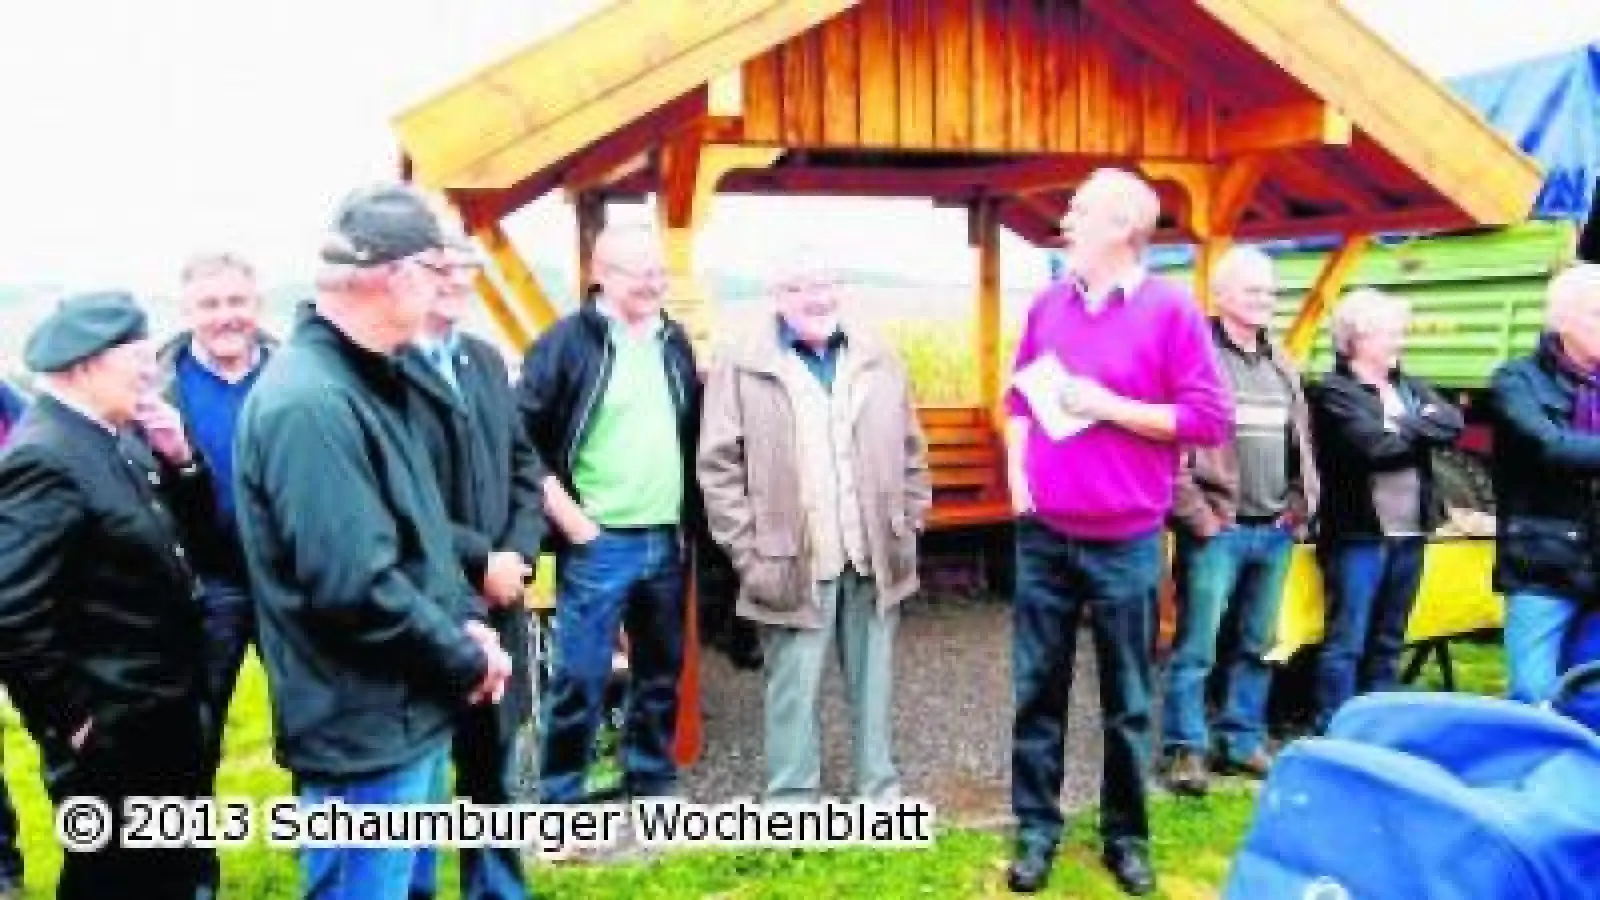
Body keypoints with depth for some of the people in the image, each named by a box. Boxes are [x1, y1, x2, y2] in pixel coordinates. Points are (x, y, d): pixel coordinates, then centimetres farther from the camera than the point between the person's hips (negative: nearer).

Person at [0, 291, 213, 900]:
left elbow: (188, 531, 12)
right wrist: (71, 719, -17)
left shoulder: (121, 434, 4)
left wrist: (180, 459, -6)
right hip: (111, 734, -8)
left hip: (162, 713, 8)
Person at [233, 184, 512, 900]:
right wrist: (463, 660, -15)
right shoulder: (308, 402, -24)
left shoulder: (370, 378, 9)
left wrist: (467, 619, 2)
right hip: (365, 727, -10)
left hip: (410, 709, 10)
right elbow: (355, 586, -28)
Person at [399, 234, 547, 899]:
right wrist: (480, 559, -15)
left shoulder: (486, 360, 12)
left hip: (497, 602, 7)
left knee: (492, 770, 20)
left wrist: (517, 552, -2)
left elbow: (525, 464, 13)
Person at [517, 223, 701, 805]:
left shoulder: (675, 342, 10)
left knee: (661, 672, 15)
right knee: (580, 677, 0)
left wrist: (689, 520, 10)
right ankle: (561, 802, 15)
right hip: (598, 543, -6)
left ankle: (652, 787, 30)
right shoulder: (568, 341, -8)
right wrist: (567, 515, -13)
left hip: (666, 540, 6)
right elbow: (522, 437, -11)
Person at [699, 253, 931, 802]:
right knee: (794, 691, 5)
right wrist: (749, 552, -10)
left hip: (875, 559, 4)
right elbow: (719, 466, -6)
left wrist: (909, 528, 8)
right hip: (795, 563, -4)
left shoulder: (879, 362, 9)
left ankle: (881, 792, 31)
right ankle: (791, 801, 20)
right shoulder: (742, 368, -5)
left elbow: (911, 451, 14)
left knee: (874, 683, 15)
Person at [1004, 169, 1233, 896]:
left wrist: (1107, 406, -15)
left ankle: (1125, 836, 25)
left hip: (1124, 545, -3)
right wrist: (1016, 461, 3)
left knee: (1126, 700, 10)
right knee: (1037, 689, 9)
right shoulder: (1049, 304, 8)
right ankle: (1036, 830, 22)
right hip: (1043, 537, 4)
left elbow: (1211, 420, -9)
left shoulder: (1171, 309, -6)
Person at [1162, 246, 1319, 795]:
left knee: (1256, 645, 14)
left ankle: (1243, 741, 25)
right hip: (1217, 529, -7)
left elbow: (1301, 441, 21)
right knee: (1197, 646, -3)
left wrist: (1299, 507, 10)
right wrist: (1197, 515, -15)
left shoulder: (1282, 365, 17)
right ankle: (1186, 748, 6)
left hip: (1275, 530, 7)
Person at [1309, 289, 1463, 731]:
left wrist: (1403, 424, -11)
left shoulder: (1410, 387, 16)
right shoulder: (1333, 392, -6)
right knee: (1346, 642, -3)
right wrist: (1419, 431, -3)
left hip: (1408, 532, 7)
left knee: (1388, 643, 14)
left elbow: (1453, 424, 0)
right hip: (1358, 533, -7)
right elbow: (1373, 445, -19)